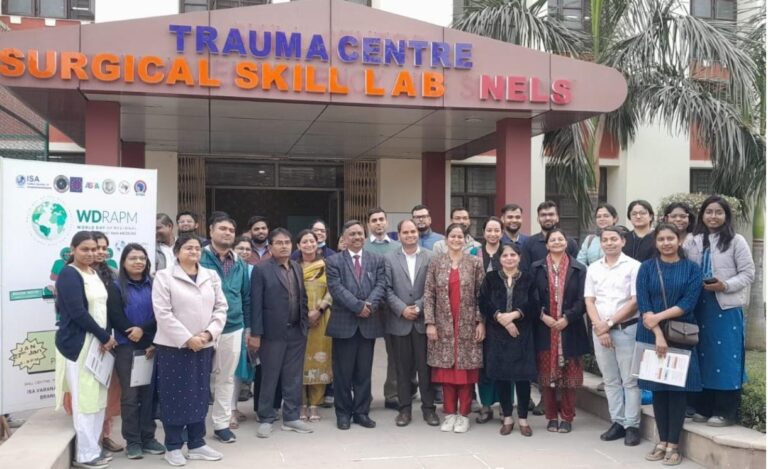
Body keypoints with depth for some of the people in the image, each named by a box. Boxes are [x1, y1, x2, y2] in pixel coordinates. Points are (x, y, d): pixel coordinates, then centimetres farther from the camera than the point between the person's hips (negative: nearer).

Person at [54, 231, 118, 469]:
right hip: (78, 344, -8)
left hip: (98, 342, 8)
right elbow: (77, 312, -19)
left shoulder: (96, 273, 12)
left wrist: (106, 337, 1)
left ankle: (93, 447, 23)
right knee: (84, 398, -2)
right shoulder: (68, 274, -11)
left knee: (98, 397, 12)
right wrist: (105, 337, -13)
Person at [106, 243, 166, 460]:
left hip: (151, 346, 2)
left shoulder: (152, 285, 8)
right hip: (127, 348, -2)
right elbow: (115, 318, -7)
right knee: (130, 395, 0)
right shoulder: (116, 287, 2)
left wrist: (143, 330, -16)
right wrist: (144, 342, -12)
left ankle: (148, 438, 15)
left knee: (149, 393, 5)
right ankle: (132, 441, 9)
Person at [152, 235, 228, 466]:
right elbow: (163, 313, -12)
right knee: (174, 396, 3)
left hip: (204, 346, 4)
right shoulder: (164, 276, -4)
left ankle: (196, 444, 21)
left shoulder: (211, 276, 9)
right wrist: (187, 338, -16)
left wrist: (209, 333, -10)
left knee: (199, 395, 10)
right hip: (173, 346, -4)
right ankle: (173, 447, 15)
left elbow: (221, 308, 6)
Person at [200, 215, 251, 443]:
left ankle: (222, 423, 22)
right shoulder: (199, 258, -7)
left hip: (233, 328, 4)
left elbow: (246, 296, 14)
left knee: (226, 378, 12)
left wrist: (248, 326, 11)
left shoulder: (240, 264, 9)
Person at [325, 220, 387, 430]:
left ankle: (361, 412, 19)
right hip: (344, 323, -2)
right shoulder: (333, 261, 2)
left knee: (364, 371, 9)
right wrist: (358, 306, -17)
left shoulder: (377, 260, 10)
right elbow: (336, 288, -10)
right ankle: (343, 413, 16)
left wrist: (370, 304, -17)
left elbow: (381, 285, -1)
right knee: (343, 372, 5)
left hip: (369, 323, 2)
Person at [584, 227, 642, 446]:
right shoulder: (593, 268, 10)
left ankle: (632, 425, 7)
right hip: (600, 330, 4)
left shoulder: (633, 266, -3)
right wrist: (599, 327, -6)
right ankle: (617, 422, 18)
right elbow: (589, 301, 8)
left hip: (626, 329, -4)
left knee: (630, 380, 0)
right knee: (610, 380, 10)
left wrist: (610, 324, -10)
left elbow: (635, 301, -8)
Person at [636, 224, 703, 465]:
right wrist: (658, 334, -15)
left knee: (677, 387, 1)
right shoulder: (647, 268, 4)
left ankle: (673, 445, 8)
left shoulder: (692, 268, 3)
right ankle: (662, 441, 15)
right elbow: (643, 304, -5)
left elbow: (688, 303, -8)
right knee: (657, 387, 5)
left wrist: (659, 317, -17)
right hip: (652, 335, 1)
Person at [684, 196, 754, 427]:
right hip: (700, 306, 4)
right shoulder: (692, 241, 9)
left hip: (727, 307, -3)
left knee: (725, 357, -1)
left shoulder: (736, 241, 0)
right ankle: (703, 407, 19)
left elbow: (748, 273, -3)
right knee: (702, 356, 9)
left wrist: (725, 285, -16)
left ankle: (725, 412, 7)